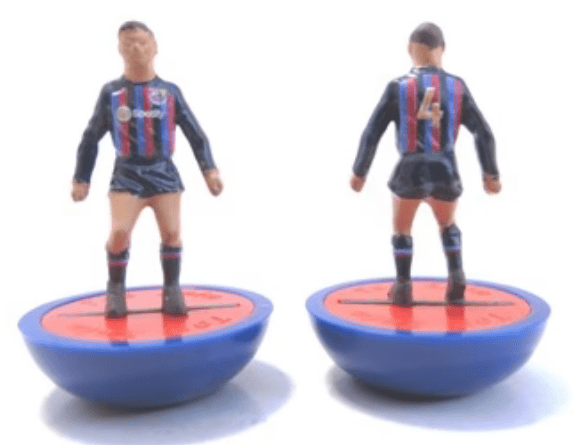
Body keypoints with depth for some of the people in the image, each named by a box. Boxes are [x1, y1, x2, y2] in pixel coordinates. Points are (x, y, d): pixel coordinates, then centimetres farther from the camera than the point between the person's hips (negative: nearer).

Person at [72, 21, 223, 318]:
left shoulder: (170, 91, 2)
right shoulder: (111, 92, 2)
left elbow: (195, 133, 6)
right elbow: (91, 137, 9)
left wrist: (209, 169, -3)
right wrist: (81, 178, 9)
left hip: (164, 173, 1)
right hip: (127, 174, -1)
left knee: (171, 232, -6)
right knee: (120, 231, -14)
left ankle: (172, 290, 13)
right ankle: (115, 291, 9)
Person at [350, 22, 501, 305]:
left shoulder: (398, 87, -5)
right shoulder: (457, 87, 2)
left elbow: (371, 134, -4)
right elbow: (483, 133, 4)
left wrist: (359, 172, 8)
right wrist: (491, 174, 15)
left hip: (410, 171, -2)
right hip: (446, 171, 3)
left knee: (401, 230, 22)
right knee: (448, 225, 30)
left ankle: (403, 289, 23)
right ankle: (456, 278, 19)